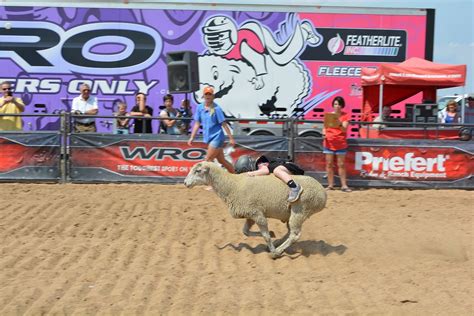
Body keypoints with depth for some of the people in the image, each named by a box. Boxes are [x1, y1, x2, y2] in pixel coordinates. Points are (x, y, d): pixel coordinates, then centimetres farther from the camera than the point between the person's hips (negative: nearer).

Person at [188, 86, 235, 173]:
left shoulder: (216, 109, -10)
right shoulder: (200, 107, 5)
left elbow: (224, 124, -9)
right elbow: (197, 123, 10)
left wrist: (231, 138, -9)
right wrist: (192, 138, 5)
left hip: (217, 137, -6)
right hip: (208, 138, 6)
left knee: (208, 160, -8)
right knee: (222, 161, 14)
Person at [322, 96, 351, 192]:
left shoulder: (345, 116, 1)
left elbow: (345, 129, -8)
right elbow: (325, 127, 12)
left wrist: (340, 124, -28)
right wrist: (324, 133, -9)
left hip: (341, 144, -2)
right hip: (329, 143, 2)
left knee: (341, 165, 1)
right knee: (329, 164, 1)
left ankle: (344, 185, 3)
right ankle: (330, 185, 5)